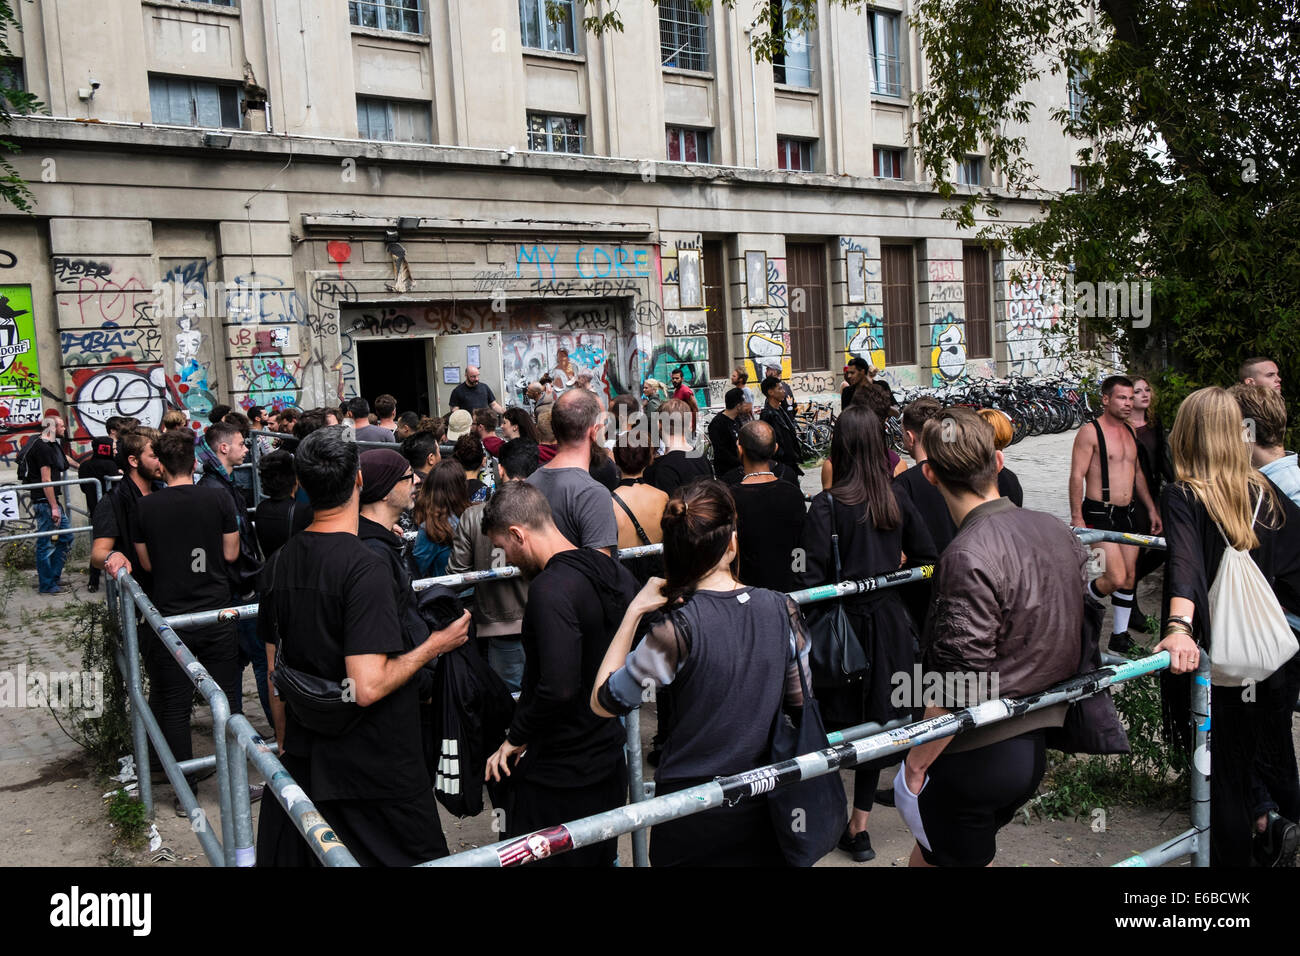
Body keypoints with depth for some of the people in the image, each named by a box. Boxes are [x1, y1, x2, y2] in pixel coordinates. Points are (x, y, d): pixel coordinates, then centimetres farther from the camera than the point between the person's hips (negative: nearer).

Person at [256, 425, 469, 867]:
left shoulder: (278, 564, 1)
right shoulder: (365, 567, -21)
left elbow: (275, 672, 11)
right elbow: (368, 688, -26)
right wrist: (433, 646, -13)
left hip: (303, 764, 7)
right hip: (374, 772, -7)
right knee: (411, 858, 8)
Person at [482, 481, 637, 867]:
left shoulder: (550, 589, -24)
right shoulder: (613, 571, 3)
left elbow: (559, 687, -32)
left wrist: (516, 737, -17)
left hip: (558, 776, -8)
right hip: (610, 761, 8)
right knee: (600, 858, 22)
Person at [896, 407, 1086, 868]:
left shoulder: (968, 557, -24)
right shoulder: (1056, 530, 1)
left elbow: (959, 687, -24)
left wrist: (915, 763, -13)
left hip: (977, 756, -8)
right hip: (1036, 745, 8)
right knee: (927, 854, 25)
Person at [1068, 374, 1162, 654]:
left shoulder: (1129, 431, 14)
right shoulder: (1090, 432, -11)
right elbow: (1077, 476, -15)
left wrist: (1151, 509, 22)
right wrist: (1077, 519, -19)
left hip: (1128, 513, 8)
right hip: (1100, 515, -8)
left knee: (1130, 576, 9)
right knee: (1116, 578, -15)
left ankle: (1119, 636, 20)